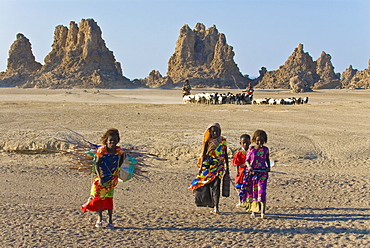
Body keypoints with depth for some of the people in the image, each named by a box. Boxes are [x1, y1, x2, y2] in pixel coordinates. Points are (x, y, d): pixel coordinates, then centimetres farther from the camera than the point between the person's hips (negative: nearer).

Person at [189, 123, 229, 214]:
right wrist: (201, 167, 0)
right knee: (206, 185, 2)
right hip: (208, 165, 1)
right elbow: (203, 155, 5)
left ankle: (216, 207, -13)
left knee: (215, 186, -11)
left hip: (219, 166, -1)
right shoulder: (208, 142, 3)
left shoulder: (223, 140, 6)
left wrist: (227, 167, 11)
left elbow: (225, 155, 11)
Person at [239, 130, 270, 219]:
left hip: (262, 173, -1)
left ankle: (263, 212, -14)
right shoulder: (250, 150, 2)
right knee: (251, 191, 7)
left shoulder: (265, 150, 5)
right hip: (251, 173, 1)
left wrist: (268, 167, 1)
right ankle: (253, 211, 20)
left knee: (261, 191, -11)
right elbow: (247, 161, 4)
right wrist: (249, 166, -16)